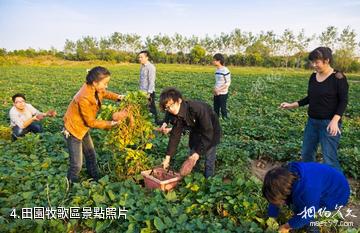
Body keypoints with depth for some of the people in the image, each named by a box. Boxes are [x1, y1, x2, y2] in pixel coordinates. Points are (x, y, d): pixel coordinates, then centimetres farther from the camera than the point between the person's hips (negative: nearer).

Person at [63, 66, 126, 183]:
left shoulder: (94, 88, -11)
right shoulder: (84, 98, -34)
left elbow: (104, 93, 14)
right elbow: (91, 122, -25)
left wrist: (117, 97, -2)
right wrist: (110, 124, -21)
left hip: (83, 128, 9)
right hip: (73, 130, -9)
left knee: (91, 156, 20)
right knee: (77, 165, -3)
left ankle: (95, 179, 37)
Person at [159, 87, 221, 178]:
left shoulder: (198, 108, -39)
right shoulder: (176, 115, -19)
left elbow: (208, 132, -35)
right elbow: (175, 135, -12)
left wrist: (198, 152, -34)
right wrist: (168, 157, -15)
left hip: (211, 131, -5)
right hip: (196, 132, 6)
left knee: (209, 161, -3)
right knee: (191, 159, 8)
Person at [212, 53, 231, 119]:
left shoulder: (225, 70, -14)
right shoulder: (217, 70, 8)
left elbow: (228, 83, -14)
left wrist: (219, 90, -17)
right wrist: (215, 89, 1)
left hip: (223, 93, -7)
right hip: (216, 93, 7)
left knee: (223, 109, 2)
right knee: (216, 109, 13)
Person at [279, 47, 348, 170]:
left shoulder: (338, 78, -11)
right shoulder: (313, 77, 6)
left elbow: (343, 101, -11)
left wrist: (335, 120, -24)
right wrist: (292, 105, 5)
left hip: (329, 123, -7)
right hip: (312, 122, 7)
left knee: (329, 159, -5)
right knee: (306, 153, 14)